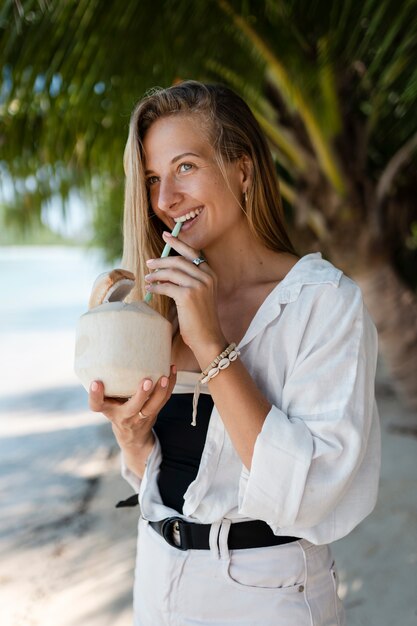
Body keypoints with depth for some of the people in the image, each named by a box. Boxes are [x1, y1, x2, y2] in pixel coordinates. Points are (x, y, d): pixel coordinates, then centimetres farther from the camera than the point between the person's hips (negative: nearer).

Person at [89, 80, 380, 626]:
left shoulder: (324, 300, -17)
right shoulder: (165, 303, -1)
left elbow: (314, 496, -26)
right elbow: (155, 477, 5)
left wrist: (210, 345, -27)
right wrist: (130, 433, -16)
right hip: (159, 581, 5)